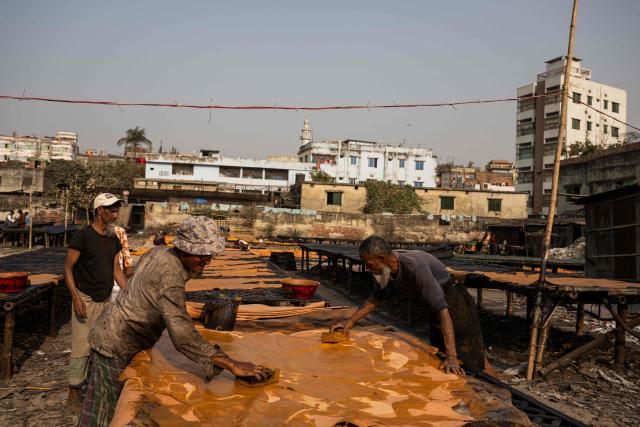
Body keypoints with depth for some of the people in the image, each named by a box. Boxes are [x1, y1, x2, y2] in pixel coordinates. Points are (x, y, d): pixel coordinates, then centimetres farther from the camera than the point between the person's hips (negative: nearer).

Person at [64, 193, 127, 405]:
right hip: (86, 300, -6)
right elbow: (68, 268, -10)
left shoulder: (114, 239, 8)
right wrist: (76, 298, -16)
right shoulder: (83, 235, -11)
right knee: (82, 347, -3)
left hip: (106, 300, 6)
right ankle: (74, 390, 12)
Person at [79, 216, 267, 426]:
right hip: (117, 345, -9)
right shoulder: (170, 275, -32)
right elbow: (182, 334, -40)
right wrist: (232, 365, -42)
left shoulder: (158, 252, -4)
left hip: (109, 333, 9)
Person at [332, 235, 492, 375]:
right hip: (435, 307, 8)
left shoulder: (415, 267, -38)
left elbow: (443, 309, -41)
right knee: (439, 355, 20)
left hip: (454, 301, -8)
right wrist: (350, 322, -2)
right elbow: (375, 298, 4)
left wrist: (451, 356, -45)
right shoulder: (387, 267, -13)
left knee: (473, 360, -7)